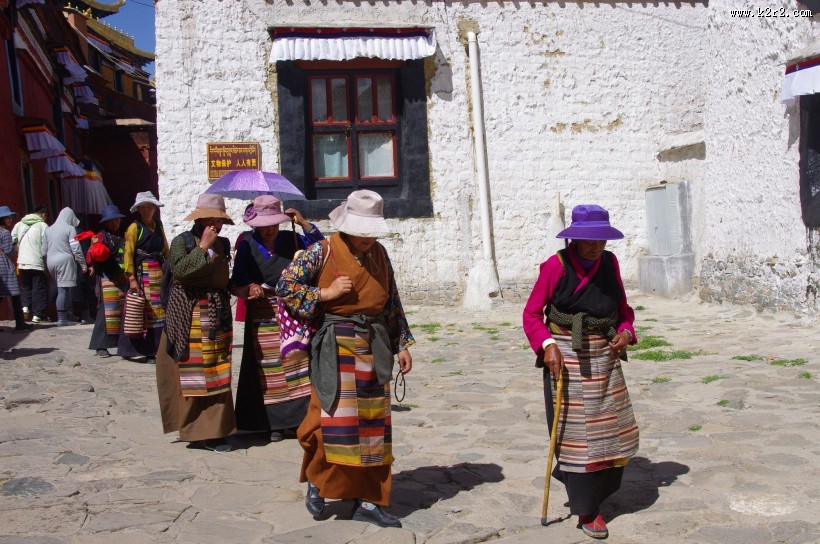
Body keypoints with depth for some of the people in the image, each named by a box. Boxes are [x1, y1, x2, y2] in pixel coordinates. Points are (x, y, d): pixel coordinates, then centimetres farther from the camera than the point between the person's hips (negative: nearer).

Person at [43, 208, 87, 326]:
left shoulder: (49, 230, 15)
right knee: (64, 289, -6)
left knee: (61, 289, 12)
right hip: (64, 260, -6)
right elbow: (76, 249, -9)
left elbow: (44, 250, 15)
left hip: (51, 262, 7)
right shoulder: (70, 229, -4)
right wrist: (83, 264, -3)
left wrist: (47, 264, 23)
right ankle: (62, 318, -8)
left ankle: (66, 315, 12)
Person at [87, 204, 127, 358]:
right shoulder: (101, 236, 0)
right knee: (107, 311, -8)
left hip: (124, 280, 6)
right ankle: (101, 346, -3)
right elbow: (90, 259, -7)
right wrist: (93, 247, -24)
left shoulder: (123, 237, 19)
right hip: (107, 280, -6)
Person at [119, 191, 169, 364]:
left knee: (161, 310, 4)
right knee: (144, 312, -5)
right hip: (142, 273, -5)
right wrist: (132, 278, -15)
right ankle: (142, 351, 2)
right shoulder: (134, 228, -2)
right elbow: (128, 254, -8)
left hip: (160, 273, 5)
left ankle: (158, 348, 12)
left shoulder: (158, 226, 14)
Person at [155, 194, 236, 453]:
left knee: (218, 374, 5)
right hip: (191, 317, -5)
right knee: (192, 374, -2)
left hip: (218, 316, 5)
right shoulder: (183, 241, -3)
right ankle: (195, 429, 7)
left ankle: (213, 430, 12)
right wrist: (203, 247, -16)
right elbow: (179, 270, -21)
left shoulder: (223, 243, 13)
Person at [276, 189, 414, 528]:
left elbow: (393, 302, 14)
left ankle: (367, 500, 15)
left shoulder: (378, 253, 9)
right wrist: (326, 293, -15)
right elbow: (284, 286, -6)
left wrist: (402, 345, 11)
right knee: (337, 418, -7)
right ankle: (317, 480, 20)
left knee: (374, 422, 6)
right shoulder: (324, 252, -6)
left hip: (374, 346, 5)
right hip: (336, 344, -5)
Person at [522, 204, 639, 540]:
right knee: (575, 431, -1)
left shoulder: (610, 263, 4)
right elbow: (532, 313, -7)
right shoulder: (556, 266, -10)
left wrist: (626, 331, -6)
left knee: (612, 429, 11)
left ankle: (595, 487, 36)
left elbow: (623, 308, 14)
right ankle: (586, 510, 11)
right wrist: (547, 345, -21)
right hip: (566, 358, -5)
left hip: (605, 358, 5)